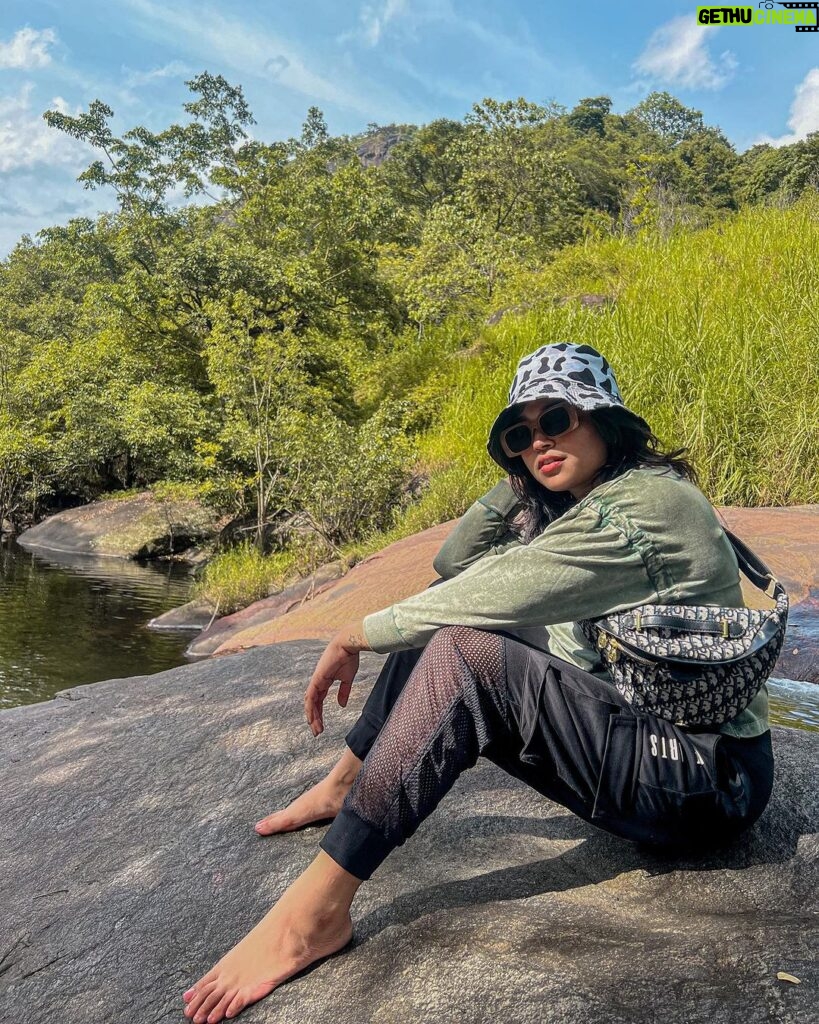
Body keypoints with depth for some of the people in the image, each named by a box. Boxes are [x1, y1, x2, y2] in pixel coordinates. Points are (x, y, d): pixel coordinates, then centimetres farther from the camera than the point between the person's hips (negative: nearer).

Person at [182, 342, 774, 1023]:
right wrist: (520, 482, -1)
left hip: (707, 780, -9)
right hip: (633, 720, 9)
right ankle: (346, 785, 12)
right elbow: (452, 564, 10)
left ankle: (317, 911, -21)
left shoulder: (646, 503, -21)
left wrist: (354, 637, -13)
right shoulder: (572, 509, 8)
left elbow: (481, 597, -25)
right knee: (446, 619, 2)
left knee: (463, 652, -29)